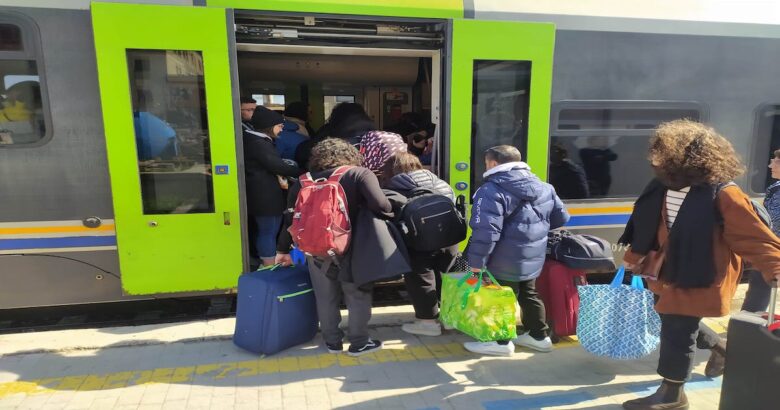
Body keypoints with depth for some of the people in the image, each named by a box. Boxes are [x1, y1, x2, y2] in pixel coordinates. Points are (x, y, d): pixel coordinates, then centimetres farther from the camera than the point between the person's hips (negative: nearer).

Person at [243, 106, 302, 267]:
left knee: (265, 231, 17)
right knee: (269, 232, -2)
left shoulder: (253, 140, 13)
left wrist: (278, 176, 6)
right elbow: (278, 166, -21)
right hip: (266, 196, -10)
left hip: (261, 195, 10)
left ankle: (266, 265, 27)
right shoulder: (259, 143, -19)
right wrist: (303, 172, -13)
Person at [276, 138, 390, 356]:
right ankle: (359, 343, 23)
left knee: (326, 297, 18)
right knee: (358, 295, 14)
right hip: (350, 245, -3)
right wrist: (390, 211, 4)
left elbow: (291, 218, 11)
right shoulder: (360, 174, -1)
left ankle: (332, 342, 30)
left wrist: (283, 250, 20)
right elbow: (379, 205, -17)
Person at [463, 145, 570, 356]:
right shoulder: (544, 187, 7)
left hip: (505, 262, -8)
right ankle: (539, 336, 34)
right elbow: (561, 219, 14)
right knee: (528, 295, 23)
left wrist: (476, 260, -21)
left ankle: (501, 342, 18)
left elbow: (486, 231, -27)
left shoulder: (491, 191, -19)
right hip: (534, 258, 8)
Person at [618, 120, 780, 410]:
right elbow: (648, 228, 11)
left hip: (698, 277, -7)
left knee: (678, 331, 2)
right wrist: (634, 257, 18)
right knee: (679, 324, 22)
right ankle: (722, 349, 50)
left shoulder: (723, 194, -22)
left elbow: (755, 237, -18)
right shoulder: (662, 188, -2)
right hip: (667, 272, 7)